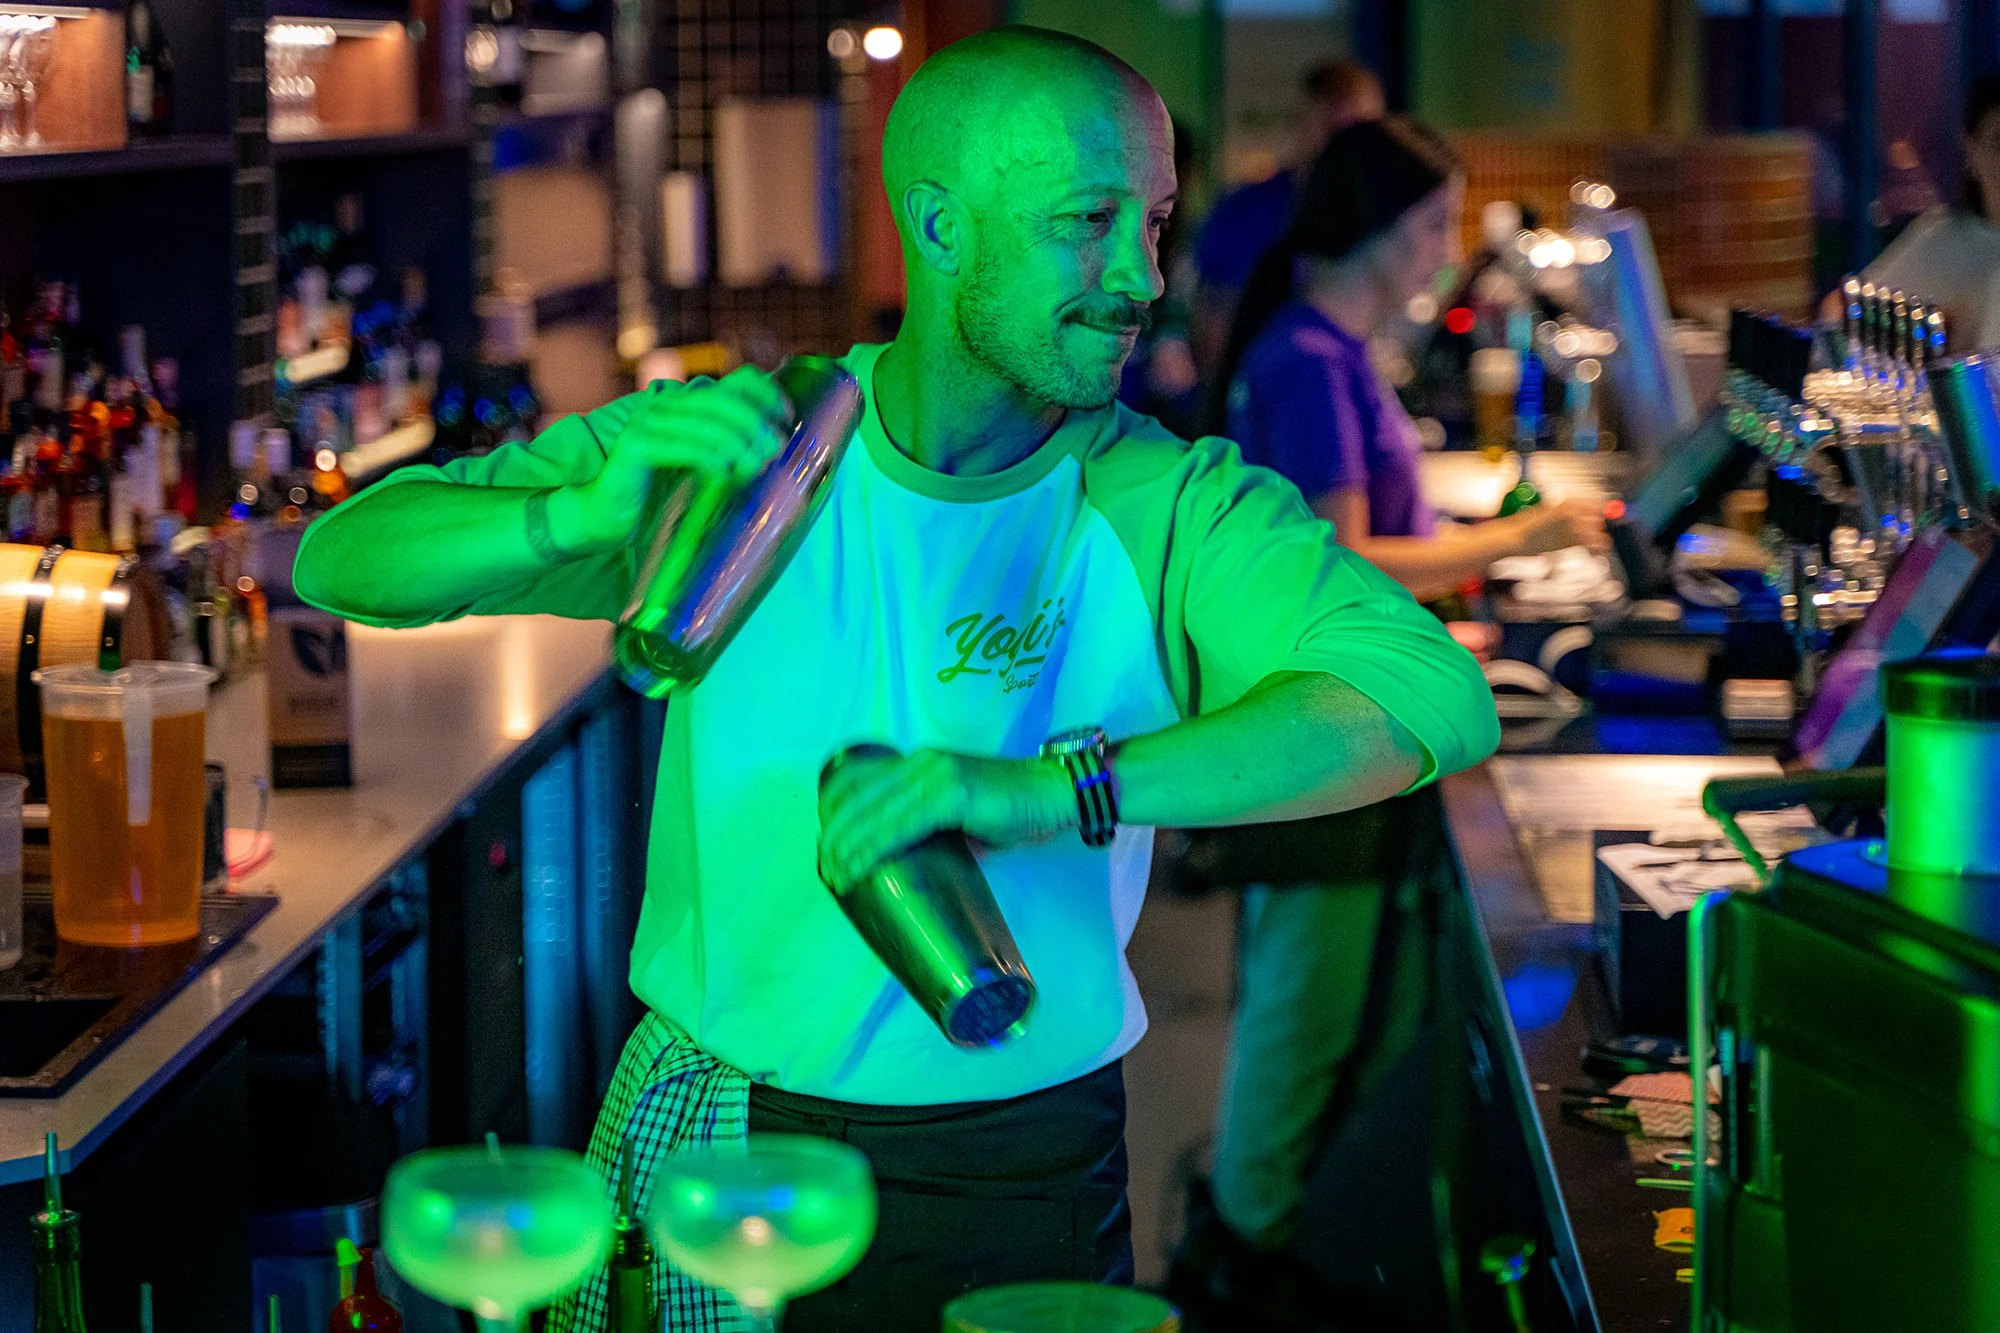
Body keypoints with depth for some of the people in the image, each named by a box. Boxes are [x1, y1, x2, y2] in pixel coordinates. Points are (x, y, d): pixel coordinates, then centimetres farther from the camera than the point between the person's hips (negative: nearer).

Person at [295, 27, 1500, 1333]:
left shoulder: (1172, 509, -14)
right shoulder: (730, 445, -8)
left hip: (1014, 1189, -1)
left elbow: (1434, 695, -31)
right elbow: (345, 562, -10)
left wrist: (1051, 792, -42)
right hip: (708, 1145, 1)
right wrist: (587, 514, -32)